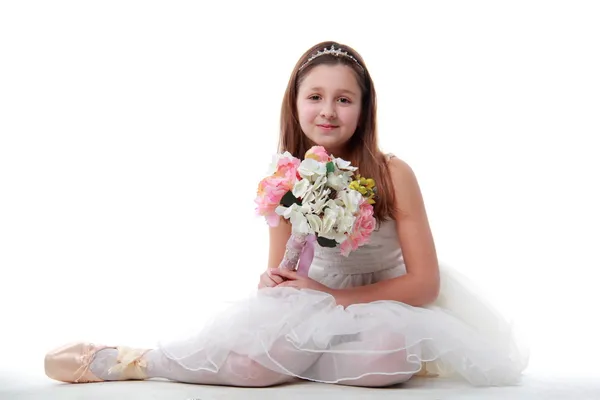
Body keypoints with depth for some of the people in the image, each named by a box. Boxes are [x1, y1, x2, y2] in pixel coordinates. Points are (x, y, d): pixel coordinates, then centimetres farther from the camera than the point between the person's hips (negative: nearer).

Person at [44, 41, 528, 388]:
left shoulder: (393, 174, -17)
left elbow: (425, 282, -16)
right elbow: (281, 273, 2)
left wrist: (333, 296, -21)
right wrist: (272, 283, -22)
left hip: (389, 309, -1)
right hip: (322, 308, 1)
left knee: (390, 348, -37)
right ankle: (121, 360, -12)